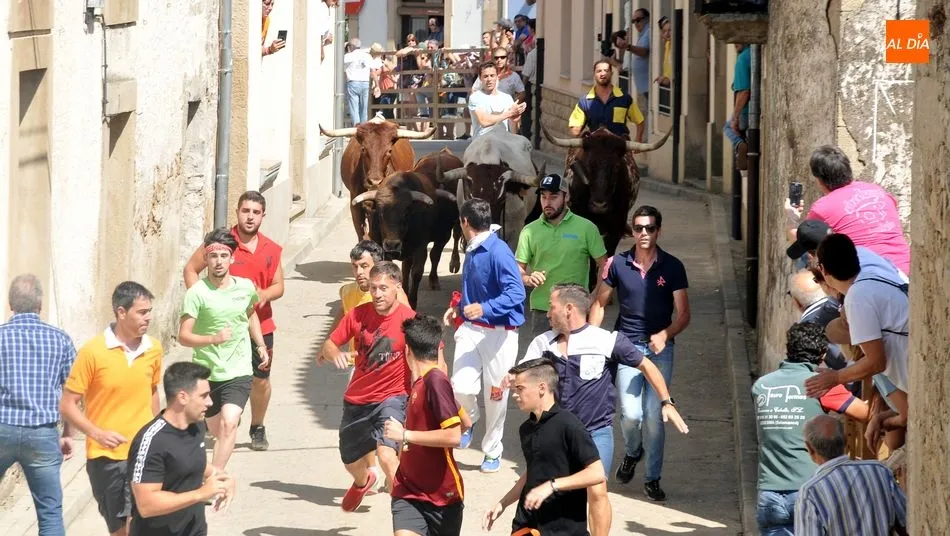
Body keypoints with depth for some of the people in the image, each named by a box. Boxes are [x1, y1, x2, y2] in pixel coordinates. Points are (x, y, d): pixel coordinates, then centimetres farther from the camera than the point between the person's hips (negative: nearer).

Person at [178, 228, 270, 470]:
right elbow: (184, 336, -16)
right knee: (216, 430, 16)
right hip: (207, 373, 0)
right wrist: (214, 339, -31)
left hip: (239, 371, 1)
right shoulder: (197, 293, -13)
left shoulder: (246, 287, -1)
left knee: (229, 424, -22)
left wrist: (261, 346, 18)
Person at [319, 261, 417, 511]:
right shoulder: (359, 314, -6)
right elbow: (329, 345, 0)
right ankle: (363, 482, 60)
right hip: (357, 399, 5)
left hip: (391, 397, -5)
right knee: (351, 462, 23)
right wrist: (335, 355, -23)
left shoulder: (408, 319, -17)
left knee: (386, 454, -29)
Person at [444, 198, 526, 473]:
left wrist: (484, 309, -34)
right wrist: (459, 309, 18)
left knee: (496, 395, 5)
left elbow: (516, 293, -25)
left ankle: (492, 452, 22)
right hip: (471, 329, 6)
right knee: (461, 386, -10)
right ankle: (470, 420, 23)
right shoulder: (471, 251, 8)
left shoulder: (498, 252, -18)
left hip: (499, 332, -6)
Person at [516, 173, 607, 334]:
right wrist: (528, 279, -11)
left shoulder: (586, 228, 1)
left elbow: (604, 266, 4)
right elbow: (518, 270, 11)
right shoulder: (530, 231, 7)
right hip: (541, 310, 2)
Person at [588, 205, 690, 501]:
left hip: (660, 348, 0)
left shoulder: (672, 267, -2)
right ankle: (633, 452, 26)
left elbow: (683, 314, -3)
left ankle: (653, 477, 12)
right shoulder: (617, 264, 0)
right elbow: (599, 303, 10)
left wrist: (665, 334, -21)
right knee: (631, 413, -9)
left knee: (654, 415, -3)